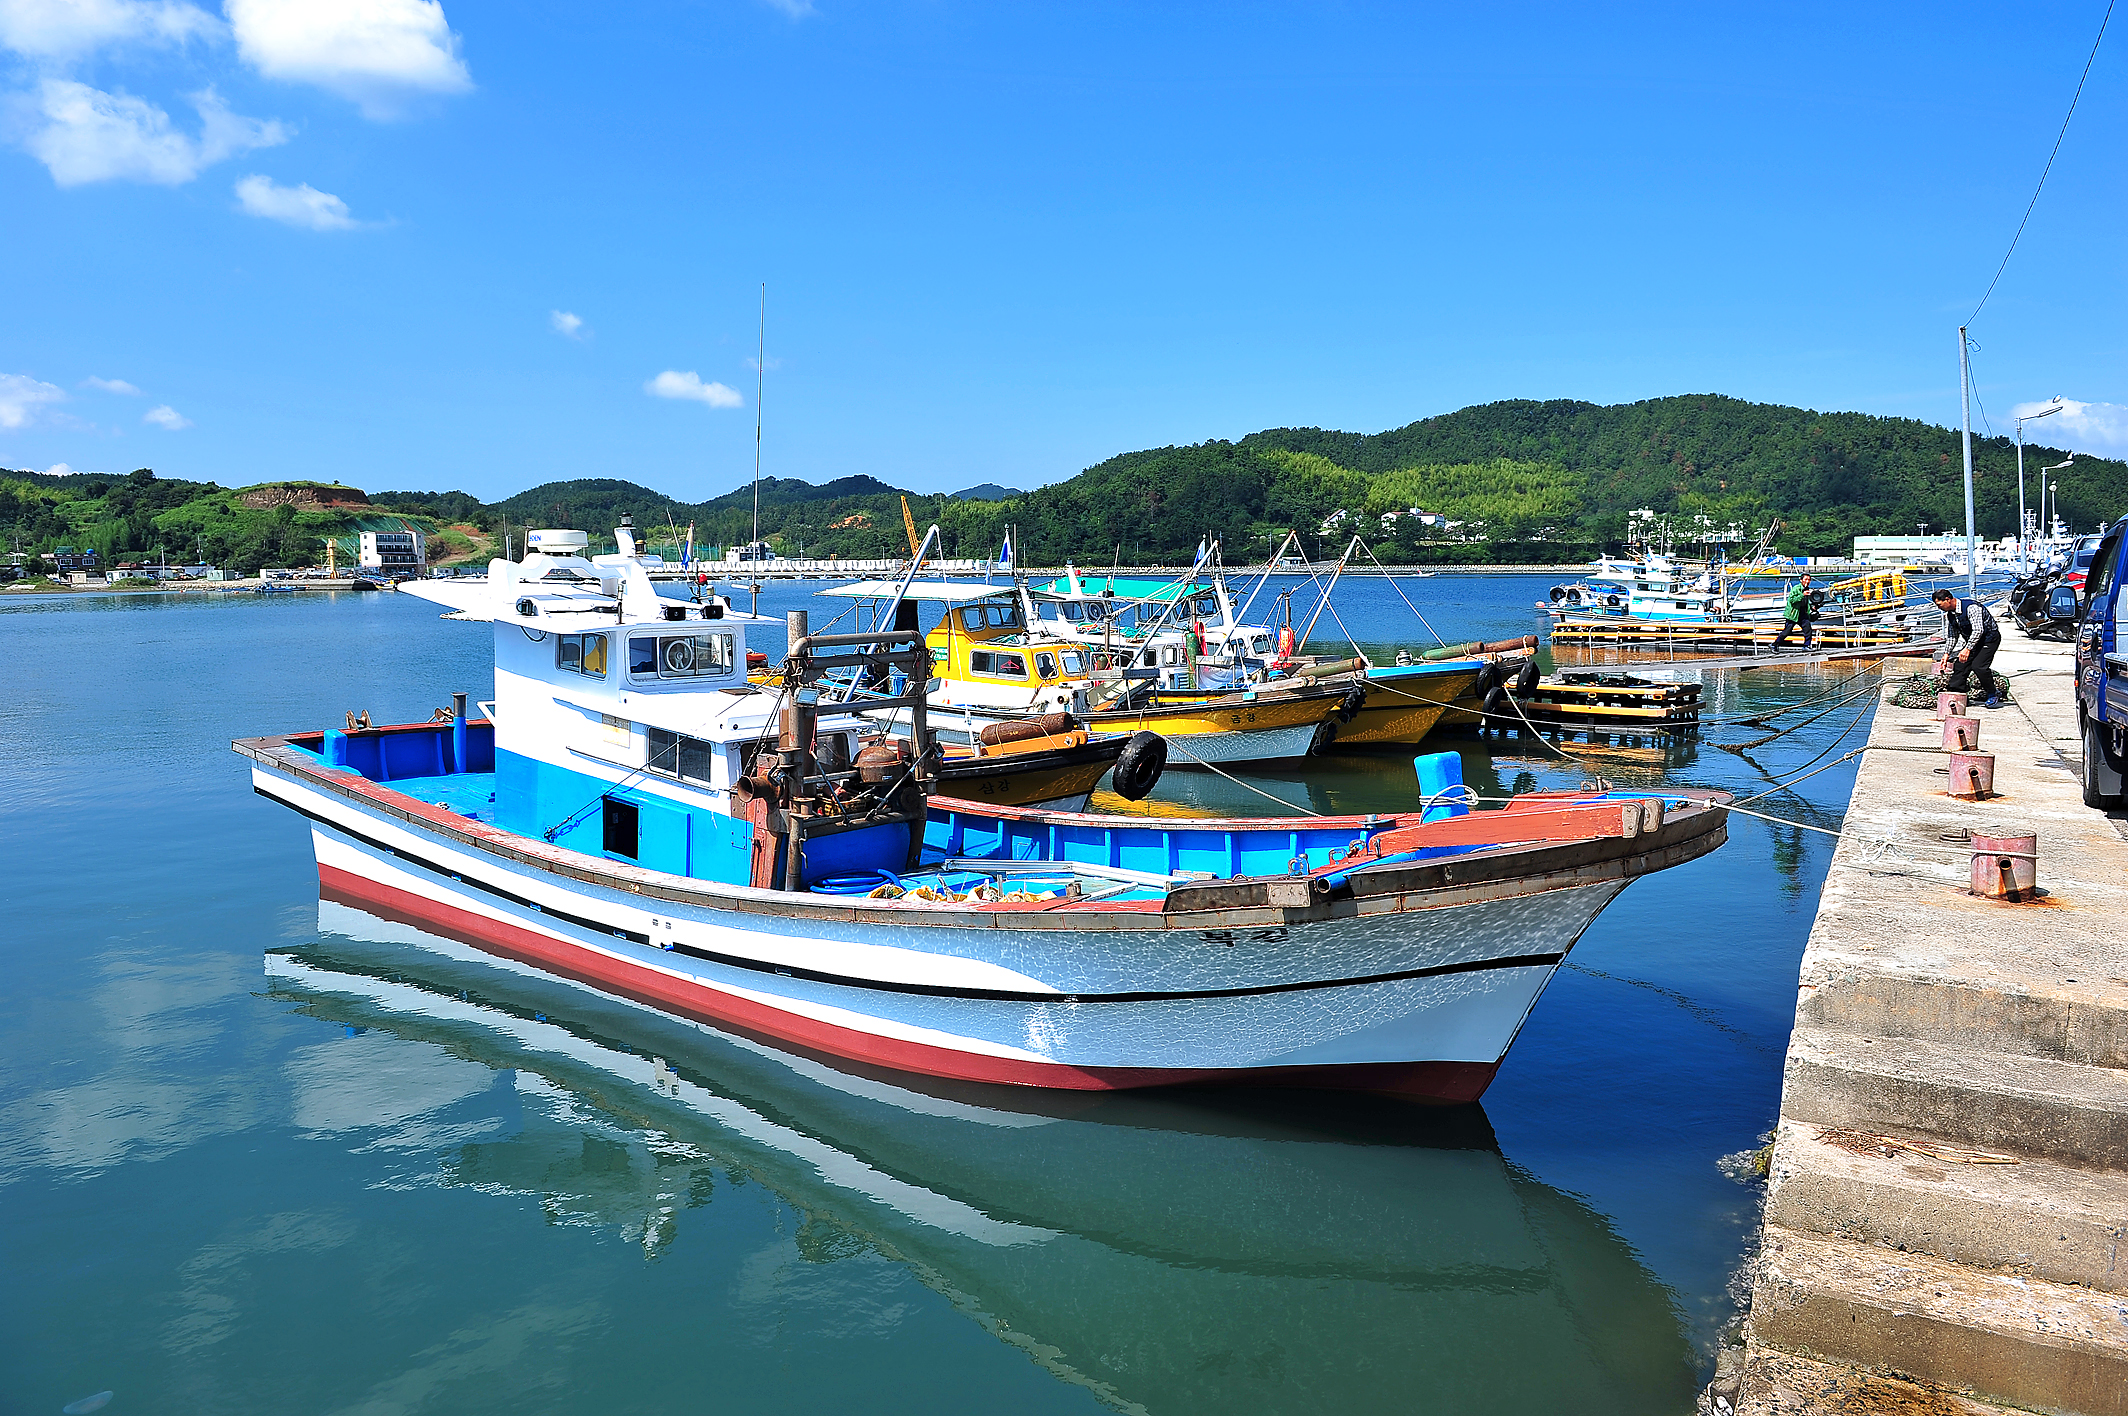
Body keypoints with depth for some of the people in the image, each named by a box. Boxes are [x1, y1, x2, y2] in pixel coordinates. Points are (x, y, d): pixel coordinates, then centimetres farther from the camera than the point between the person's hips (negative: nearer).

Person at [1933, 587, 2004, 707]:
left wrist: (1968, 649, -39)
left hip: (1989, 638, -9)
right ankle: (1953, 693, 6)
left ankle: (1994, 694, -4)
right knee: (1960, 665, 1)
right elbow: (1952, 635, 12)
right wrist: (1947, 653, 4)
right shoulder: (1950, 614, 1)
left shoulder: (1971, 607, -27)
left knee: (1978, 666, -21)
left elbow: (1978, 630, -33)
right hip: (1972, 641, 9)